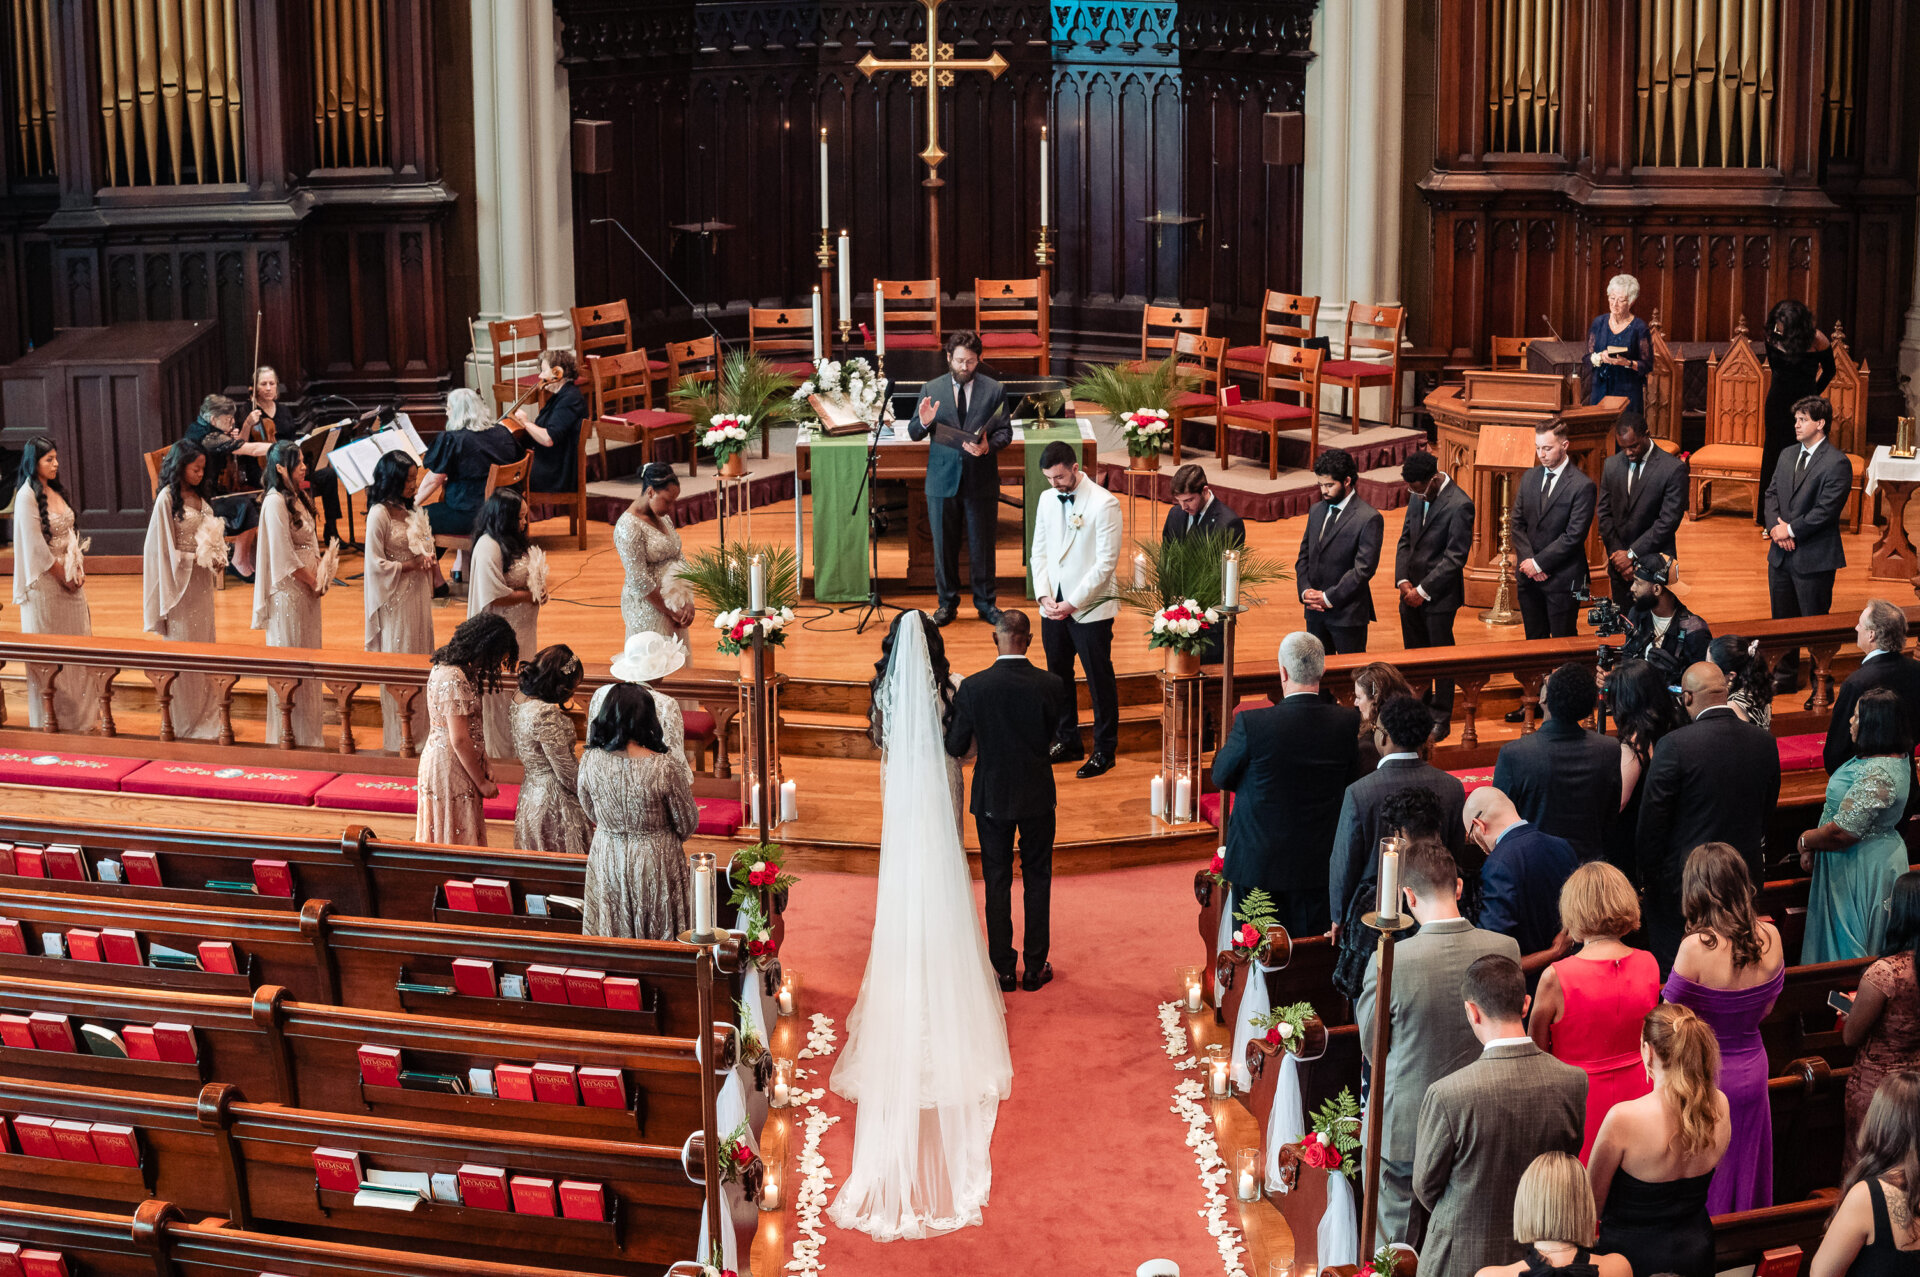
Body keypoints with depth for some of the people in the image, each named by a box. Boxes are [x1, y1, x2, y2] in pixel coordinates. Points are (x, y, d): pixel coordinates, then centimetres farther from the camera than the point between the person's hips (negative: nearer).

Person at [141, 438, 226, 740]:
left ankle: (206, 714, 18)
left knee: (204, 642, 11)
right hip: (180, 585, -7)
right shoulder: (167, 499, -12)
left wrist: (217, 557, -1)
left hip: (201, 583, 7)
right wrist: (197, 558, -18)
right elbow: (165, 550, -13)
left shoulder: (201, 498, 9)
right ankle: (186, 720, 6)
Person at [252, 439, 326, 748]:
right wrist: (313, 583, -12)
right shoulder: (275, 502, -17)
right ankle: (291, 732, 6)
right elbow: (284, 555, -19)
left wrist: (320, 576, 2)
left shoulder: (299, 497, 10)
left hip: (307, 586, 9)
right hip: (288, 590, -9)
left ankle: (307, 730, 23)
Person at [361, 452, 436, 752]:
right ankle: (400, 735, 9)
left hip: (417, 593, 8)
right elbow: (377, 564, -17)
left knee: (420, 653, 13)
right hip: (396, 599, -8)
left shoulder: (408, 509, 8)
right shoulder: (379, 514, -17)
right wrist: (412, 565, -16)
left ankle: (419, 726, 23)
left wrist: (426, 556, -2)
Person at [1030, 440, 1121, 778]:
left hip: (1090, 607, -6)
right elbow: (1039, 552, 12)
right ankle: (1067, 741, 29)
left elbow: (1106, 562, -14)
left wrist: (1073, 602, -16)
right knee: (1058, 675, 15)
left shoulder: (1103, 503, -13)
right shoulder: (1047, 500, 7)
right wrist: (1044, 595, -3)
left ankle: (1105, 750, 13)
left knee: (1099, 680, 3)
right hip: (1053, 606, 6)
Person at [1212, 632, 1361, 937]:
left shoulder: (1251, 723, -20)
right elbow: (1352, 778, 5)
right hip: (1318, 864, 3)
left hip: (1257, 863, -3)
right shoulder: (1348, 722, -10)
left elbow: (1220, 777, -4)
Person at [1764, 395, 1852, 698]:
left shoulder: (1837, 463, -13)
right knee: (1782, 619, 18)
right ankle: (1785, 676, 33)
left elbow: (1826, 511, -18)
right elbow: (1772, 493, 11)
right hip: (1781, 553, 7)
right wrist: (1774, 527, -7)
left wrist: (1790, 530, -15)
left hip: (1814, 557, -7)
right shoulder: (1788, 455, 11)